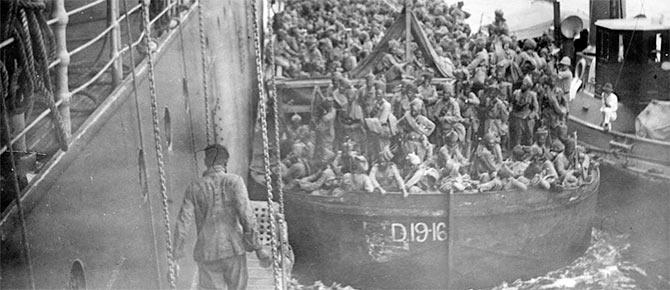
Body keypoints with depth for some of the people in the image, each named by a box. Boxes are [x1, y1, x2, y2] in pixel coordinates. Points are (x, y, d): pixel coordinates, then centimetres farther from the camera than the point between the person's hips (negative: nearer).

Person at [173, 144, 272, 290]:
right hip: (233, 250, -1)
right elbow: (246, 214, -16)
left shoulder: (194, 188, 0)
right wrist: (258, 248, -13)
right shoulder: (234, 181, -6)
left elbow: (182, 223, -6)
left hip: (207, 254, 1)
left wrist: (175, 259, -1)